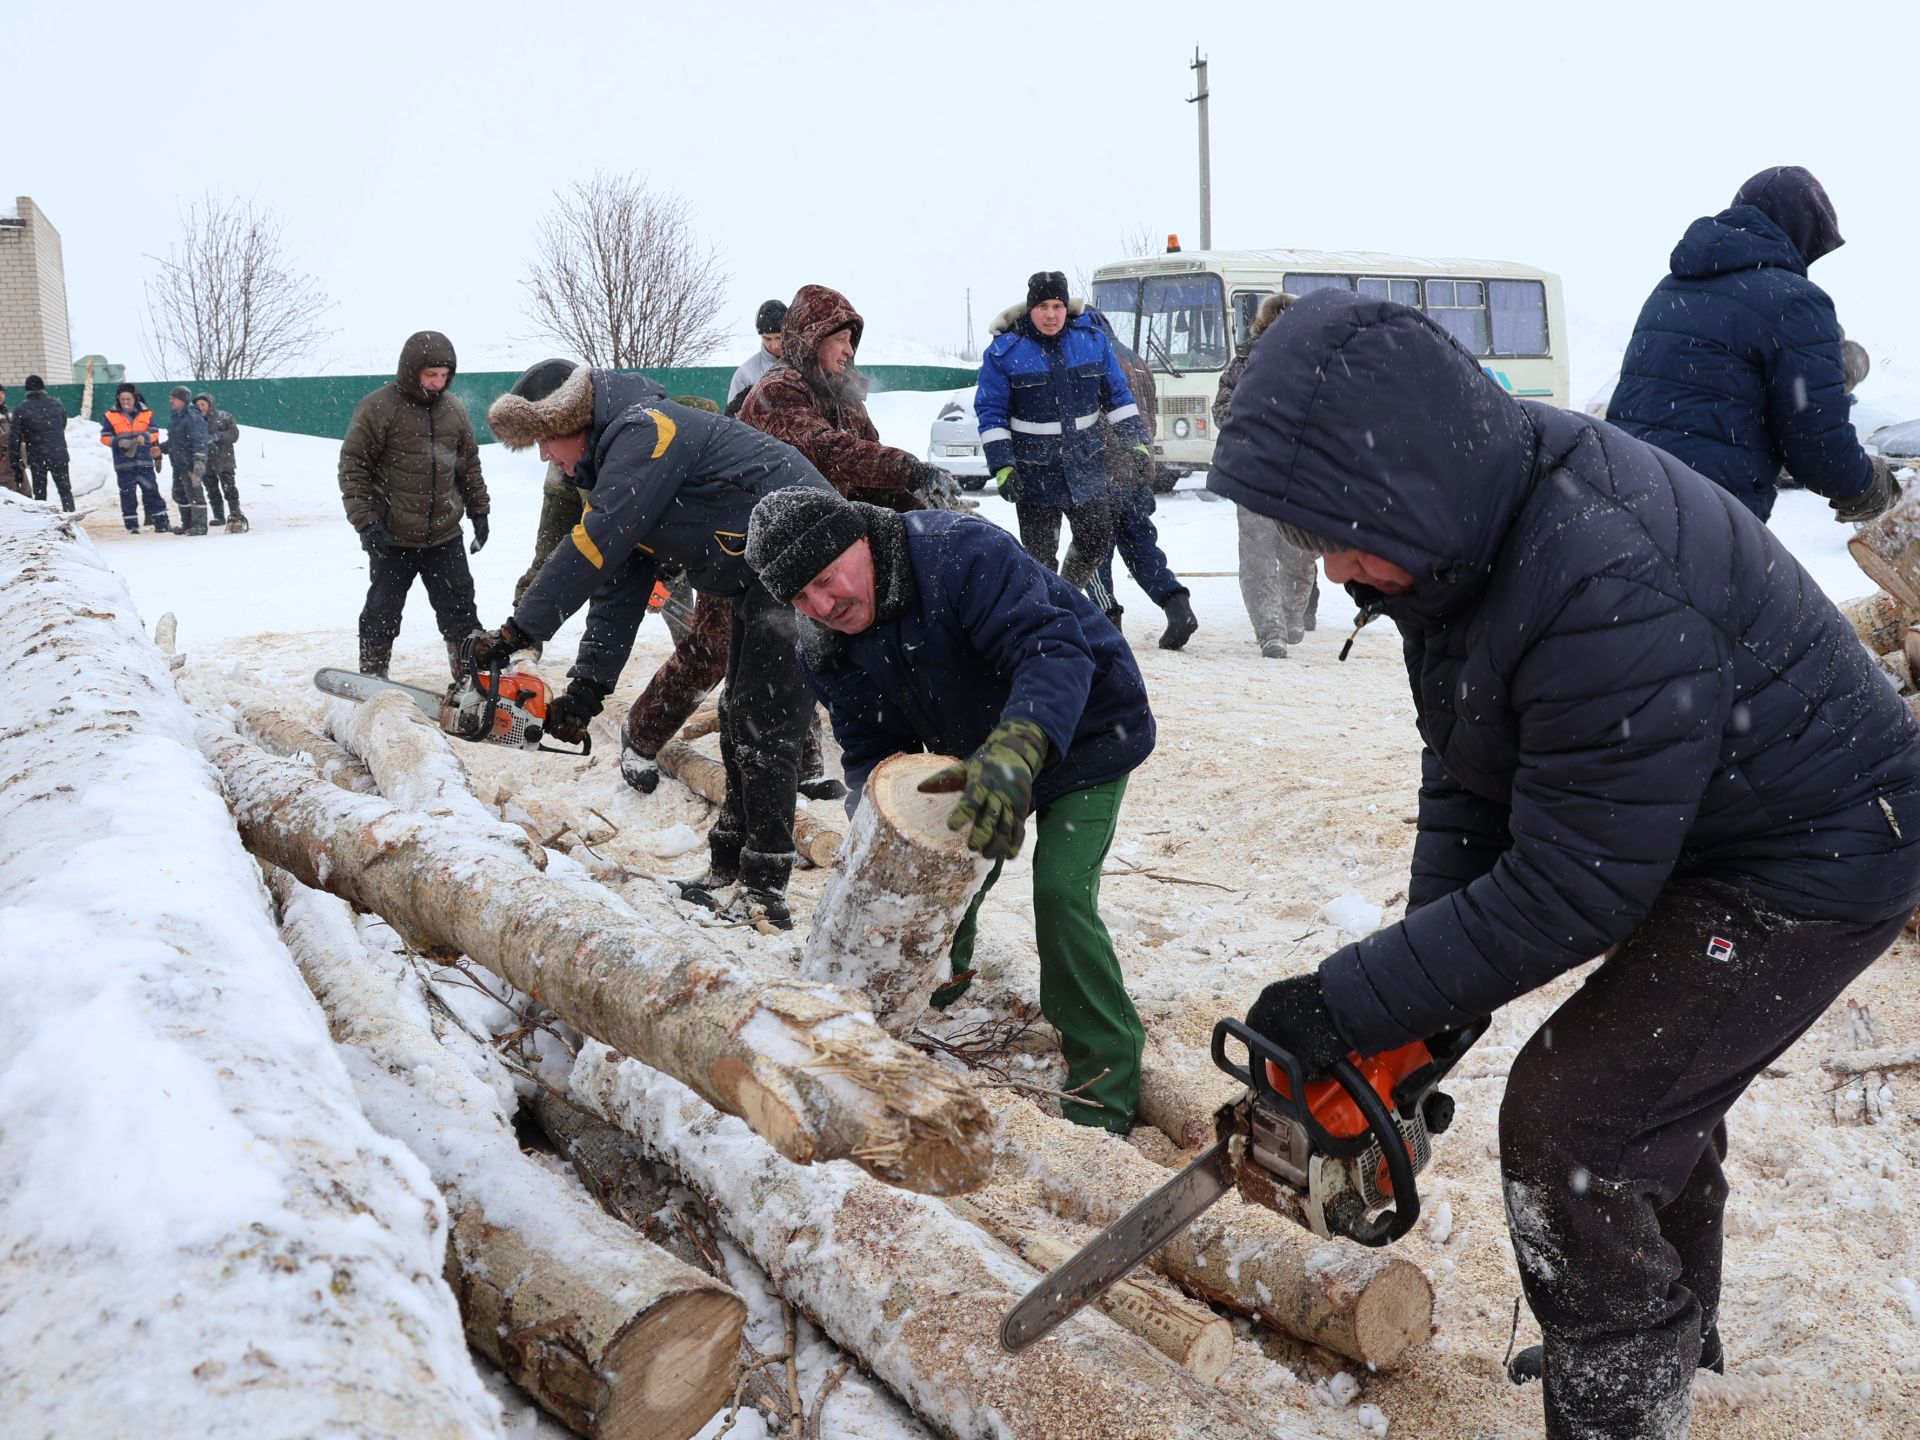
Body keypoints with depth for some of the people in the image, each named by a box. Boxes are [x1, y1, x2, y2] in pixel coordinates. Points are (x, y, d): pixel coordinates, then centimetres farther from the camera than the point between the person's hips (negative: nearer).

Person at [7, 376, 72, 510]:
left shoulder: (21, 409, -6)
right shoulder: (57, 404, 1)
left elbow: (14, 438, -6)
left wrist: (14, 463, 0)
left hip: (37, 458, -1)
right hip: (59, 455, 1)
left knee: (39, 493, 7)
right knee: (65, 490, 10)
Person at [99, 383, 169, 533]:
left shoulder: (146, 415, 6)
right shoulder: (110, 417, 2)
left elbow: (154, 435, 6)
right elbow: (105, 438, 1)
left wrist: (157, 456, -8)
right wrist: (119, 442, -17)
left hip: (144, 461, 0)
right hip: (123, 463, 0)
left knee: (151, 492, 2)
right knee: (128, 495, 3)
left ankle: (161, 522, 6)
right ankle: (132, 525, 8)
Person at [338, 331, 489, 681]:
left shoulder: (453, 408, 4)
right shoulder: (378, 407, -12)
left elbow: (469, 462, 15)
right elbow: (353, 466, -10)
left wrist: (478, 510, 14)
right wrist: (365, 521, -16)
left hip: (445, 536, 4)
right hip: (392, 538, -4)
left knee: (460, 612, 9)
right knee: (382, 613, 7)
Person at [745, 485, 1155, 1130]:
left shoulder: (961, 552, -36)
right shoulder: (827, 648, -12)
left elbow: (1055, 649, -46)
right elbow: (868, 749, -6)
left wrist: (1014, 754, -63)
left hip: (1083, 736, -7)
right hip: (973, 752, 7)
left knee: (1060, 894, -21)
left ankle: (1106, 1081, -7)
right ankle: (939, 976, 45)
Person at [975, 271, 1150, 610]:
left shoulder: (1092, 340, 2)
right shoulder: (1005, 350, -8)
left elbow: (1118, 396, 10)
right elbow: (991, 413, -7)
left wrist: (1137, 442, 3)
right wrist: (1001, 465, -15)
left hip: (1085, 466, 4)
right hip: (1034, 475, -3)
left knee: (1098, 541, 11)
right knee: (1040, 555, 1)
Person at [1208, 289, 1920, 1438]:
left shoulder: (1606, 592, -38)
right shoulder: (1467, 525, -9)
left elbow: (1568, 889, -31)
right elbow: (1466, 784, -3)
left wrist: (1349, 1008, -25)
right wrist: (1432, 993, -8)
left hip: (1817, 861, -9)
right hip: (1686, 829, 9)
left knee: (1568, 1126, -11)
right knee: (1658, 1094, 24)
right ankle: (1673, 1335, 49)